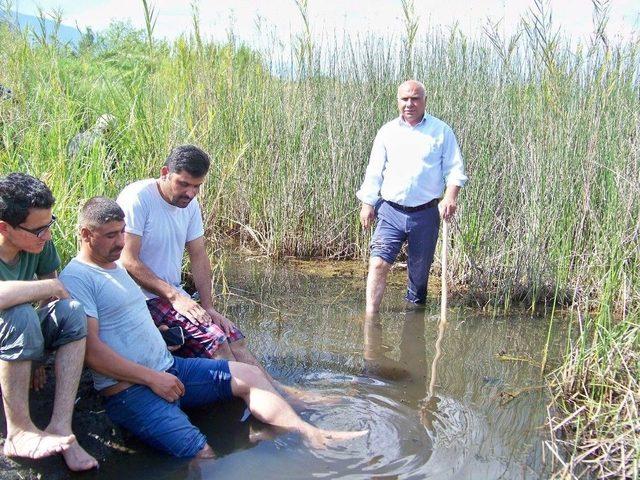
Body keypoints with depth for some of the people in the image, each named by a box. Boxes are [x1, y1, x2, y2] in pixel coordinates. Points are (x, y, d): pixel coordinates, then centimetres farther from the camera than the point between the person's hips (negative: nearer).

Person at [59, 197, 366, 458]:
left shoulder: (117, 265, 18)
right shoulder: (76, 278, -12)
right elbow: (91, 349, -20)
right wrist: (152, 378, -18)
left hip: (168, 367, 9)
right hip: (130, 391, -9)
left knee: (247, 375, 2)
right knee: (202, 455, -24)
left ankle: (310, 435, -1)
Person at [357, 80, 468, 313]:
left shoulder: (441, 131, 3)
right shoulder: (387, 131, 8)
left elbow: (454, 168, 1)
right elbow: (374, 171, 11)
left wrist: (450, 197, -15)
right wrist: (367, 204, 6)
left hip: (426, 213, 0)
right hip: (391, 210, 1)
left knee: (419, 268, 11)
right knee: (379, 263, -13)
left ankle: (416, 305, 33)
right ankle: (371, 315, -9)